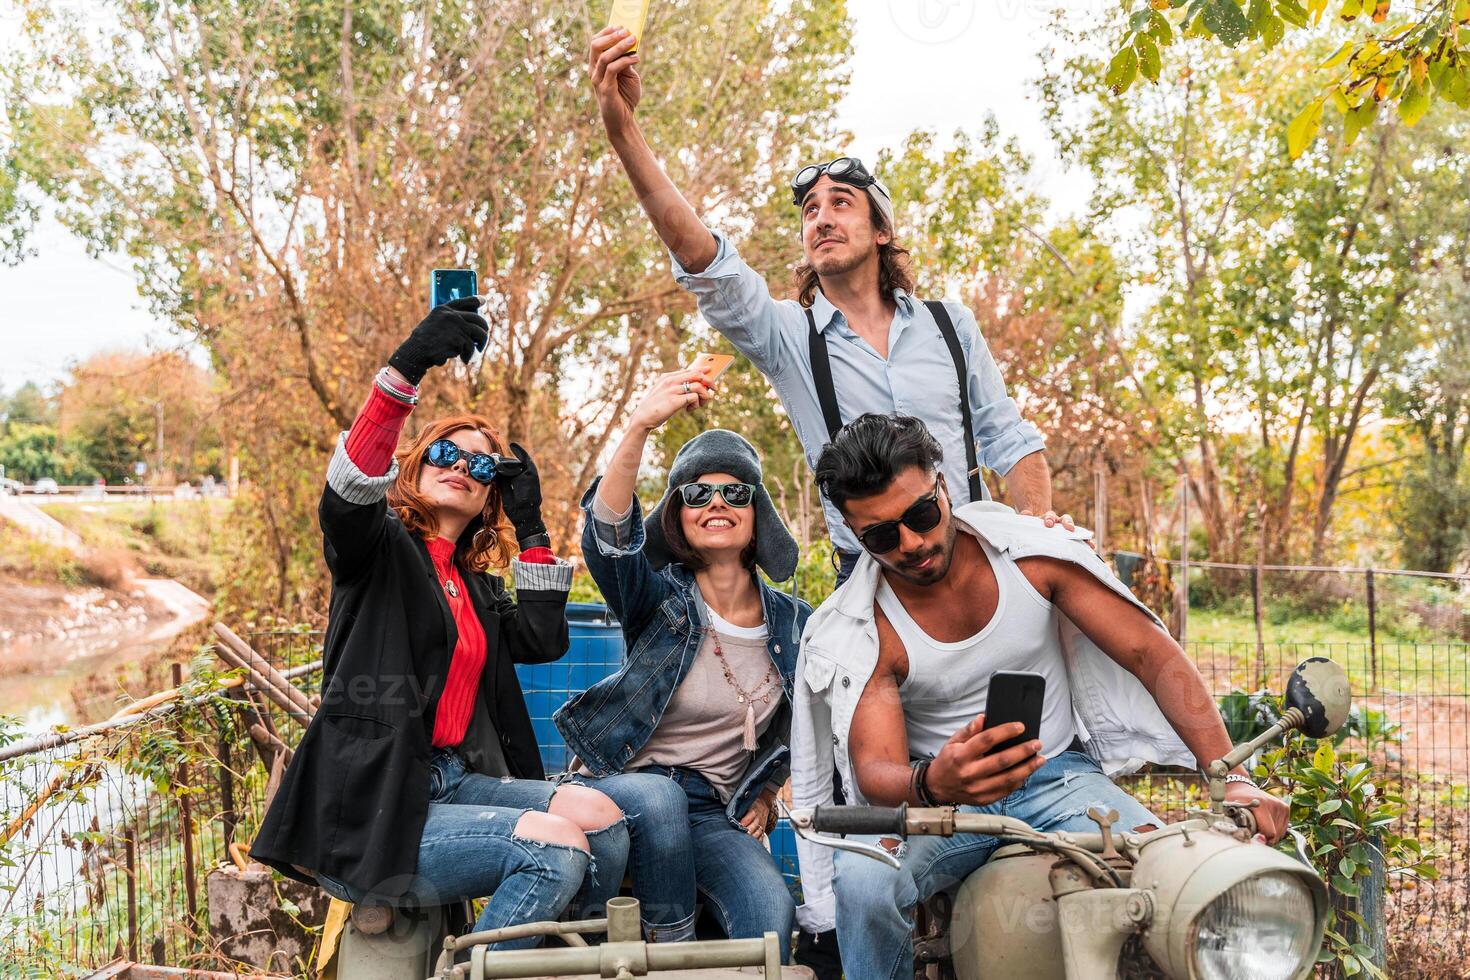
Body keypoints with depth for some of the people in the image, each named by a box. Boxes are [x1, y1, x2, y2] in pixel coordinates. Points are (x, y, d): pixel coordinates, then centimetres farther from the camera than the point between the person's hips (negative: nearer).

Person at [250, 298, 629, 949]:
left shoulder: (473, 581, 19)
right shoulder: (379, 550, 0)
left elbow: (543, 641, 8)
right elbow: (346, 494, -23)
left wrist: (531, 525, 10)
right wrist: (405, 367, -36)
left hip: (455, 782, 7)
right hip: (370, 805, -7)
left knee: (600, 818, -12)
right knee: (557, 847, -24)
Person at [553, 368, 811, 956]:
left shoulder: (794, 623, 4)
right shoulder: (662, 599, -5)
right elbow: (607, 538, -28)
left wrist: (767, 792, 8)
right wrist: (639, 428, -42)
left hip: (716, 812, 1)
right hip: (627, 783, -1)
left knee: (773, 912, -29)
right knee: (658, 796, -37)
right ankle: (671, 950, -14)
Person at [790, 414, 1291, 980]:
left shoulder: (1031, 552, -11)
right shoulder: (856, 633, -14)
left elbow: (1154, 656, -10)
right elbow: (873, 769, -22)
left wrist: (1233, 779, -21)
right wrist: (933, 783, -47)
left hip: (1058, 776, 1)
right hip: (932, 796, -1)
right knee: (861, 880, -32)